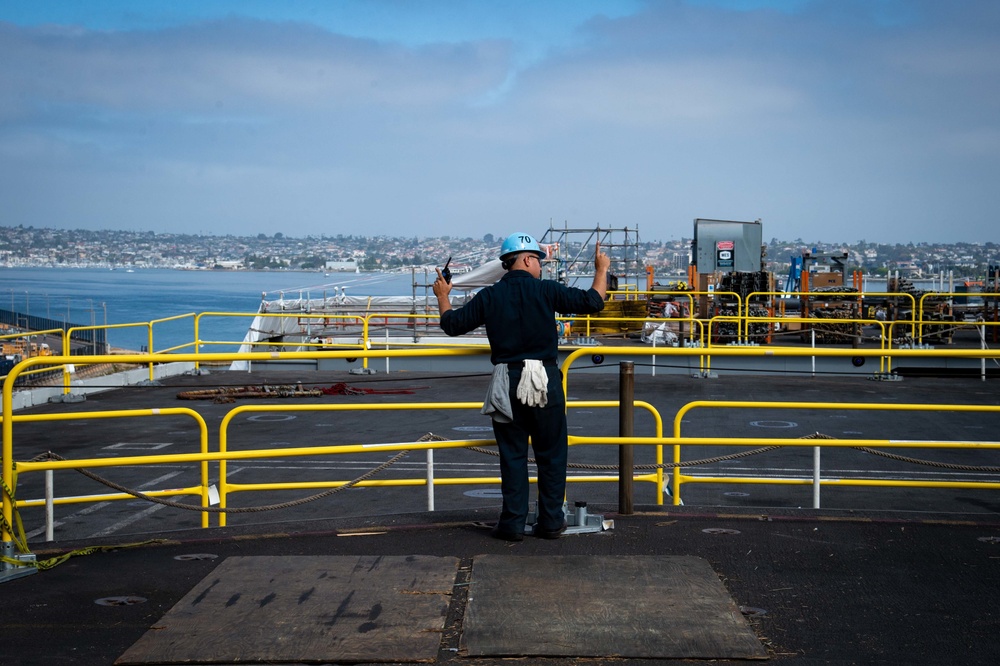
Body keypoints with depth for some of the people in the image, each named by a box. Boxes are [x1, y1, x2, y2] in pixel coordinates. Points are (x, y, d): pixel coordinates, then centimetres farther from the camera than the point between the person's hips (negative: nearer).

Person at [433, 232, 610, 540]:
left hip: (506, 384, 2)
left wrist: (442, 296, 26)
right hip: (544, 381, -2)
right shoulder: (546, 290, -4)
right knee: (551, 455, 9)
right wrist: (601, 270, 14)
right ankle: (551, 522, 12)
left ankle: (512, 524, 9)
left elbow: (453, 324, 7)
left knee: (512, 455, 9)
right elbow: (593, 302, -3)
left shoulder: (488, 296, 2)